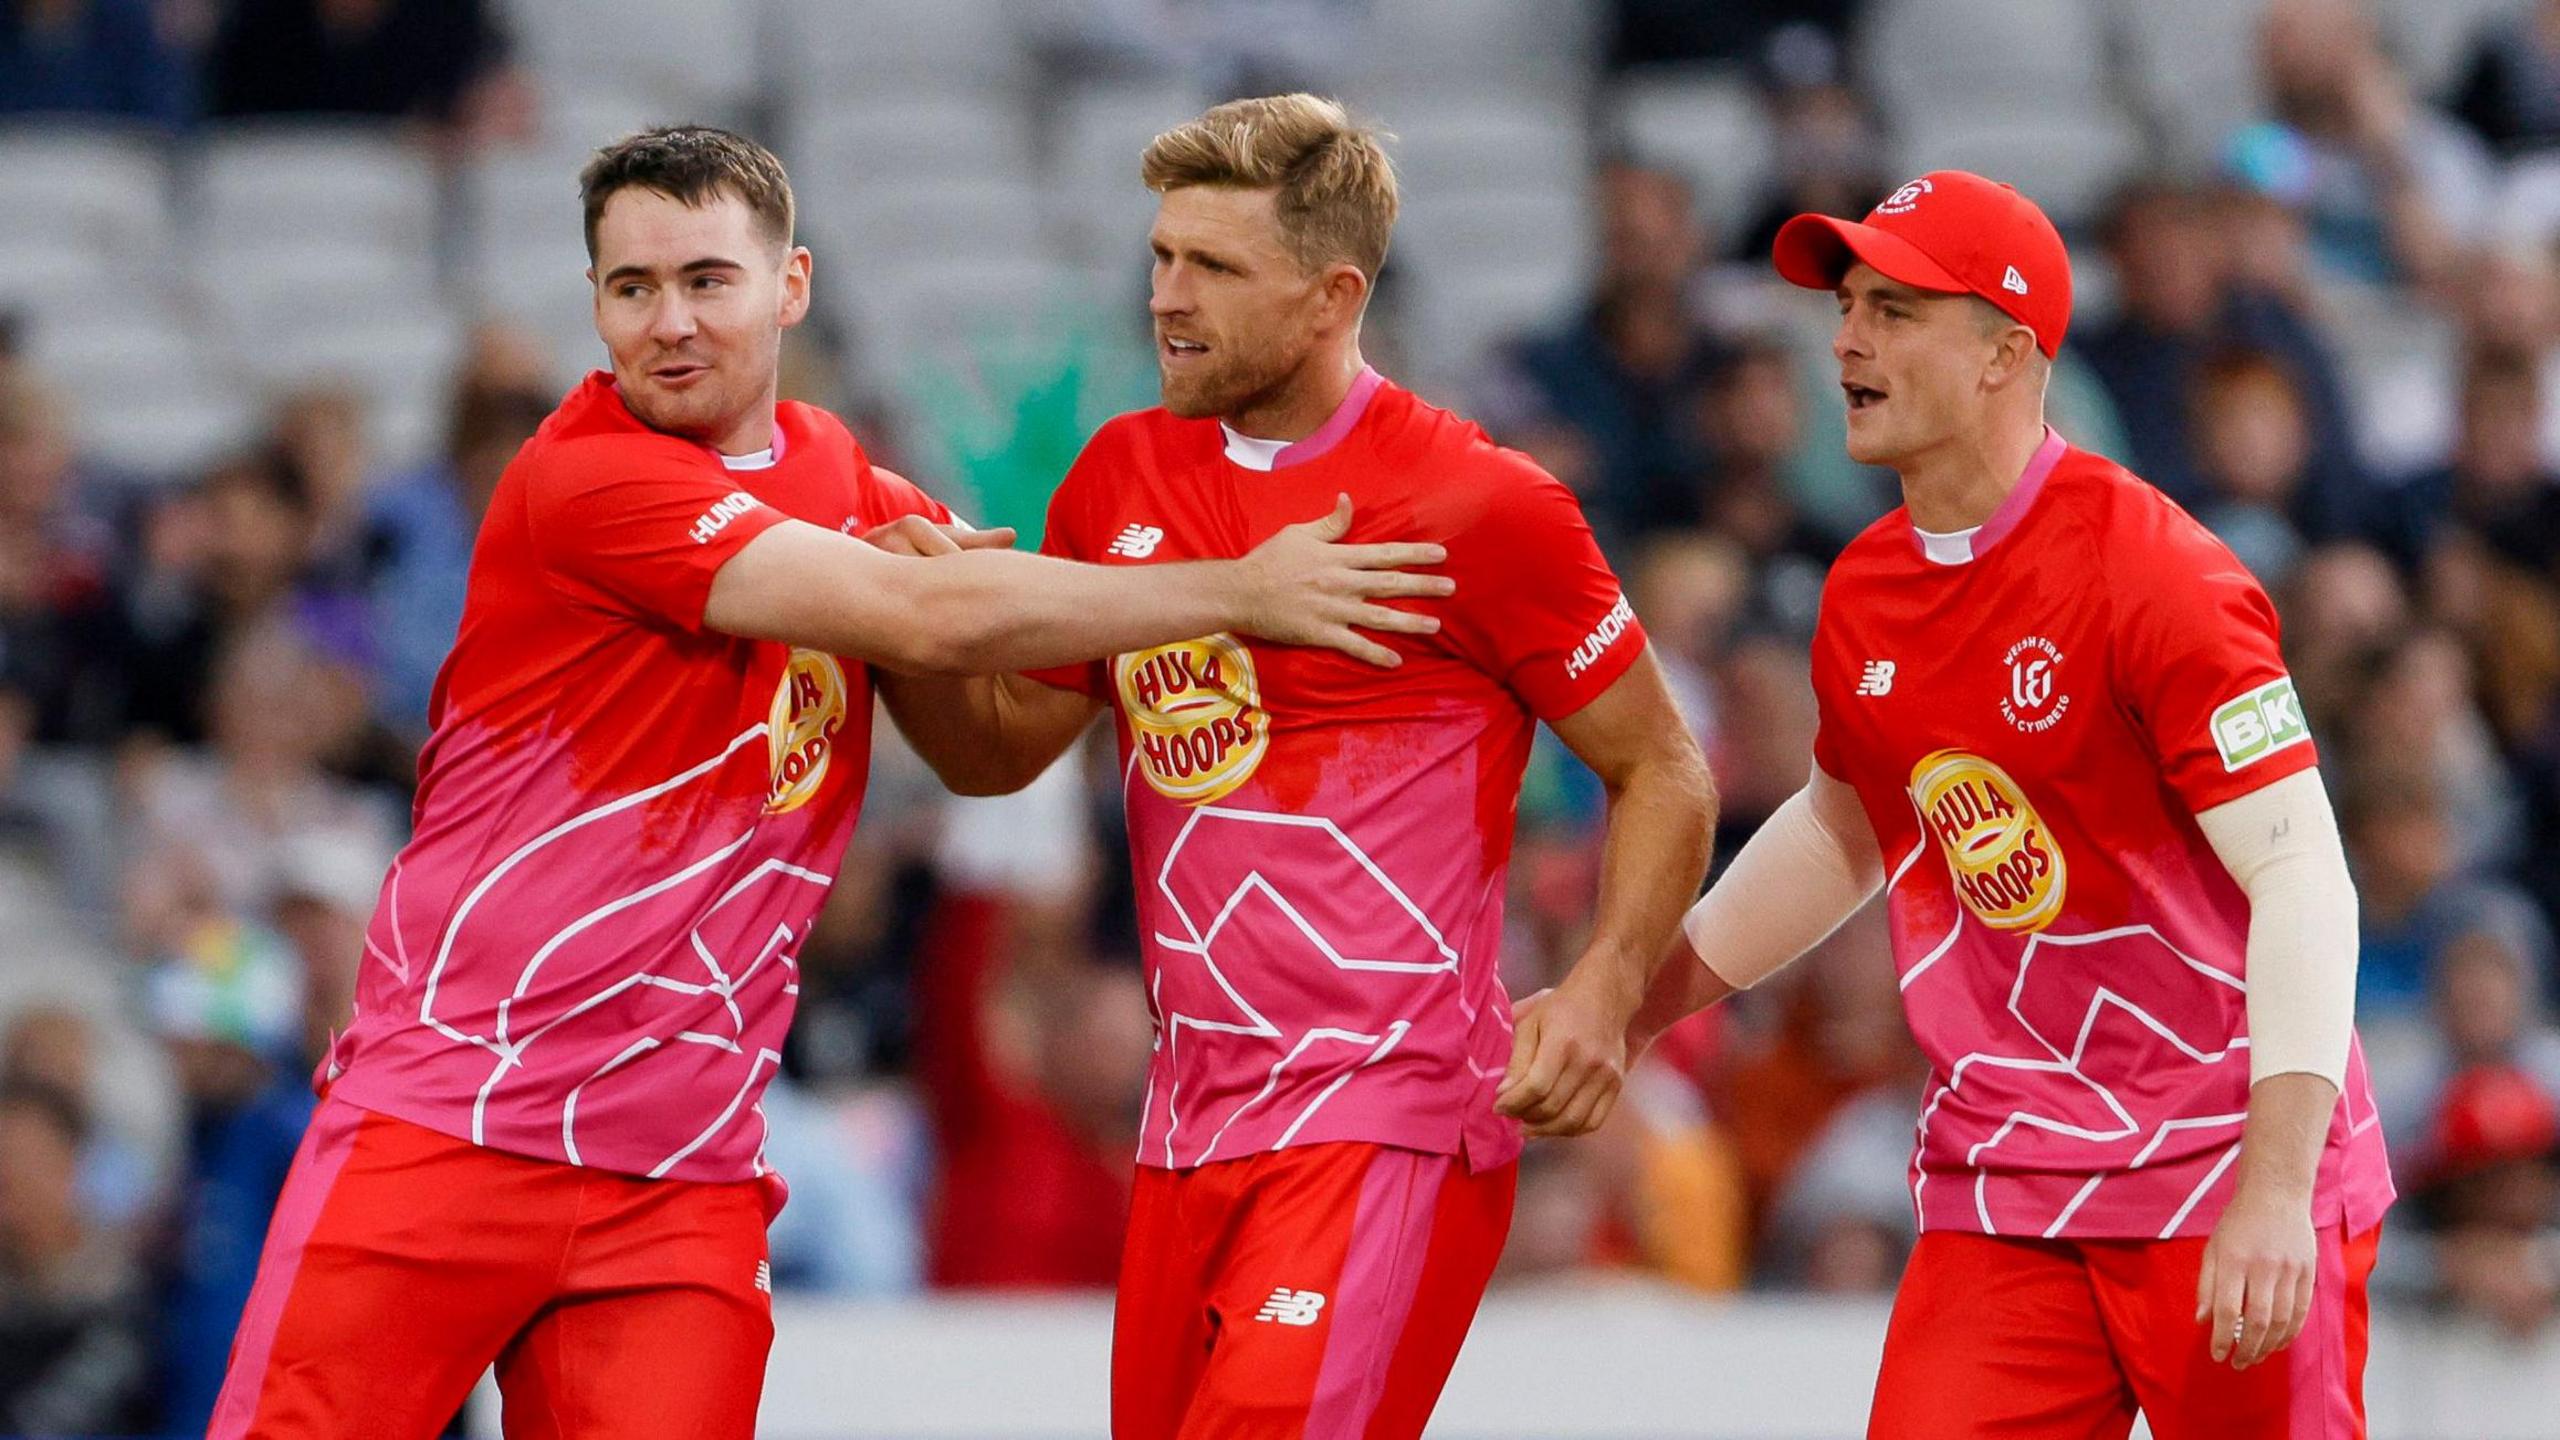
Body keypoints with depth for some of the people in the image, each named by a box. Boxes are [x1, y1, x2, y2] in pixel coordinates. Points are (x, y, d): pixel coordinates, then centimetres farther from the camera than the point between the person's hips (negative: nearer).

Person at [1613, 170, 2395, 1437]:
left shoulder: (2151, 574, -14)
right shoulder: (1862, 596, 8)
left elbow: (2300, 878, -19)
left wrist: (2275, 1190, -28)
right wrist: (1633, 999, 27)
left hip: (2224, 1179, -6)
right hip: (1999, 1200, 6)